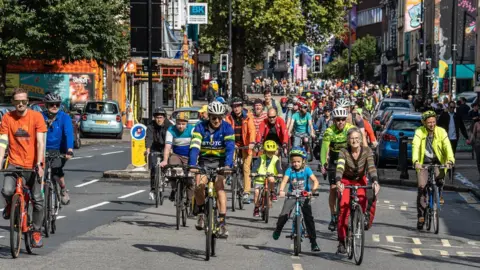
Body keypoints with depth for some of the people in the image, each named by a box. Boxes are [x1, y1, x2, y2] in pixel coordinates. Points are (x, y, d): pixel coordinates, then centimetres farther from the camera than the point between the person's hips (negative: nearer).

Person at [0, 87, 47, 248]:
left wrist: (39, 164, -21)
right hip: (15, 164, 1)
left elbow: (40, 142, -10)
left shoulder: (36, 116, -4)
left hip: (33, 165, 0)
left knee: (37, 200, -2)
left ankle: (37, 233, 14)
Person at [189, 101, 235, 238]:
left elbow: (230, 148, -23)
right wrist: (192, 165, -38)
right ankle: (201, 212, 2)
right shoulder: (200, 127, -11)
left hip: (220, 161, -1)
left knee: (219, 185, -22)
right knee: (199, 185, -23)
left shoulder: (227, 128, -11)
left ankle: (222, 221, -22)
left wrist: (227, 165, -40)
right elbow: (195, 147, -22)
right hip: (204, 161, 1)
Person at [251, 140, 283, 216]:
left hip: (269, 176, -1)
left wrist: (279, 173, -36)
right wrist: (253, 172, -31)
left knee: (271, 179, -36)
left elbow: (278, 167, -14)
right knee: (257, 192, -12)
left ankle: (272, 193, -10)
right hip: (260, 178, 1)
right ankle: (256, 208, 4)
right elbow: (256, 165, -12)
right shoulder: (261, 158, 0)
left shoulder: (276, 159, -1)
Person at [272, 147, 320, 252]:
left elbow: (315, 181, -21)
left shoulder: (306, 170, -12)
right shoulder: (290, 170, -9)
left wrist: (312, 190, -40)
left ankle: (313, 242, -3)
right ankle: (278, 229, 20)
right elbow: (284, 181, -21)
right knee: (284, 215, -13)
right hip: (292, 195, 1)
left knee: (309, 217, -8)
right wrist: (281, 190, -40)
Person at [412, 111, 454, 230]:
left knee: (439, 177, -30)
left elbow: (447, 146, -19)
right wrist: (415, 161, -41)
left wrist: (450, 160, -38)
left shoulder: (441, 132, -7)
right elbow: (415, 146, -24)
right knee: (421, 187, -13)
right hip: (423, 163, 0)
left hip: (437, 162, 0)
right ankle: (421, 216, -3)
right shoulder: (419, 132, -10)